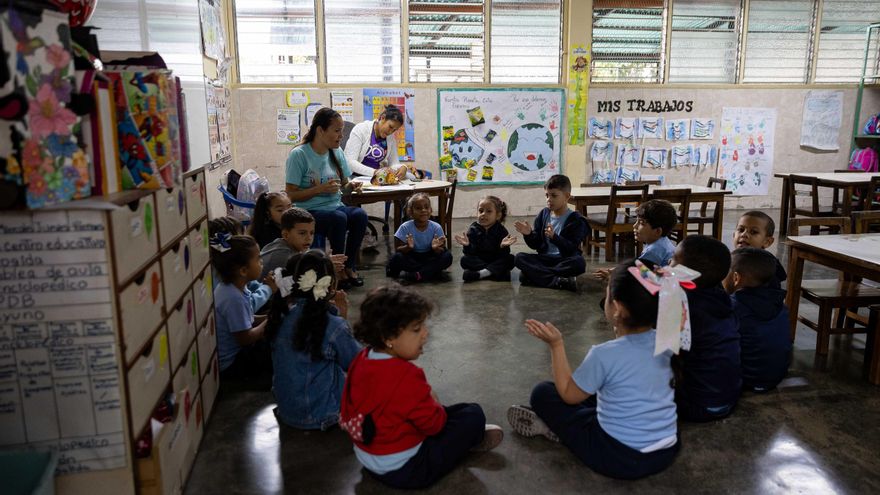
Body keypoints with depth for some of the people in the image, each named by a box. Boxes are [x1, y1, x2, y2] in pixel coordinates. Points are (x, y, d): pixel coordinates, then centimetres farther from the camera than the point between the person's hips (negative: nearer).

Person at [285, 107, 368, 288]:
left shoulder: (336, 153, 7)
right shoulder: (299, 155, -10)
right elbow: (291, 195, -11)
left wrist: (350, 186, -7)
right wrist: (320, 188, -22)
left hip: (336, 206, 5)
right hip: (310, 212, -5)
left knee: (360, 214, -25)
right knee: (338, 218, -35)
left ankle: (349, 266, -9)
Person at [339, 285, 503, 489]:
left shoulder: (362, 360, -5)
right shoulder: (406, 376, -30)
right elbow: (434, 423, -20)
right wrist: (433, 402, 2)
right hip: (404, 469, -9)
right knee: (473, 415, -2)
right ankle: (471, 440, 25)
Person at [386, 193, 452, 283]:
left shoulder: (436, 227, -9)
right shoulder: (405, 228, -11)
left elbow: (442, 251, -8)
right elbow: (398, 249, -11)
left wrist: (436, 248, -32)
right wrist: (408, 247, -32)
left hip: (430, 258, 1)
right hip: (412, 258, -1)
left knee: (447, 256, -25)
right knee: (397, 258, -31)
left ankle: (417, 275, -29)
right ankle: (431, 270, -19)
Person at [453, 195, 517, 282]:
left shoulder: (502, 231, -8)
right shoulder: (473, 229, -4)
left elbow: (503, 256, -14)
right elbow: (469, 253, -10)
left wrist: (503, 246, -35)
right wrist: (467, 245, -31)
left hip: (496, 261, -1)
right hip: (478, 261, 1)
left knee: (511, 259, -25)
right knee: (464, 259, -24)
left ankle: (479, 273, -34)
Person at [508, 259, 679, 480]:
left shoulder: (604, 354, -23)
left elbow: (569, 394, -6)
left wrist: (556, 344, -4)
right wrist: (620, 336, 14)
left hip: (619, 458, -6)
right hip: (667, 451, 7)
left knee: (543, 393, 3)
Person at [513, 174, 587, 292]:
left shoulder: (576, 220, -5)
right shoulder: (543, 215, 7)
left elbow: (571, 249, -15)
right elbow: (535, 245, 8)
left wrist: (554, 237, -31)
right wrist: (529, 234, -14)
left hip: (564, 261, -4)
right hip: (544, 259, 4)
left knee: (579, 262, -35)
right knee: (519, 258, -21)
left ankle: (537, 275, -24)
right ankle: (559, 281, -32)